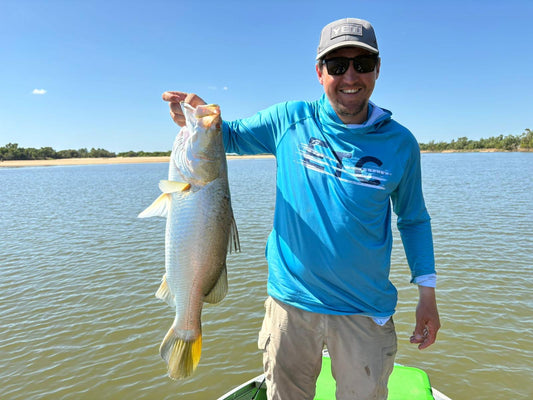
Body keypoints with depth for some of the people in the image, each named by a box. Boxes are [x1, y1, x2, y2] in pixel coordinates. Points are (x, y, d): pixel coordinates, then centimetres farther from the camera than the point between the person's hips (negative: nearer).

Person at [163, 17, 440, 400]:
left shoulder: (400, 143, -4)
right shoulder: (290, 120, -5)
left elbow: (414, 219, 6)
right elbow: (231, 135, 7)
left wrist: (427, 291, 2)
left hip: (364, 312, 0)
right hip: (290, 301, 1)